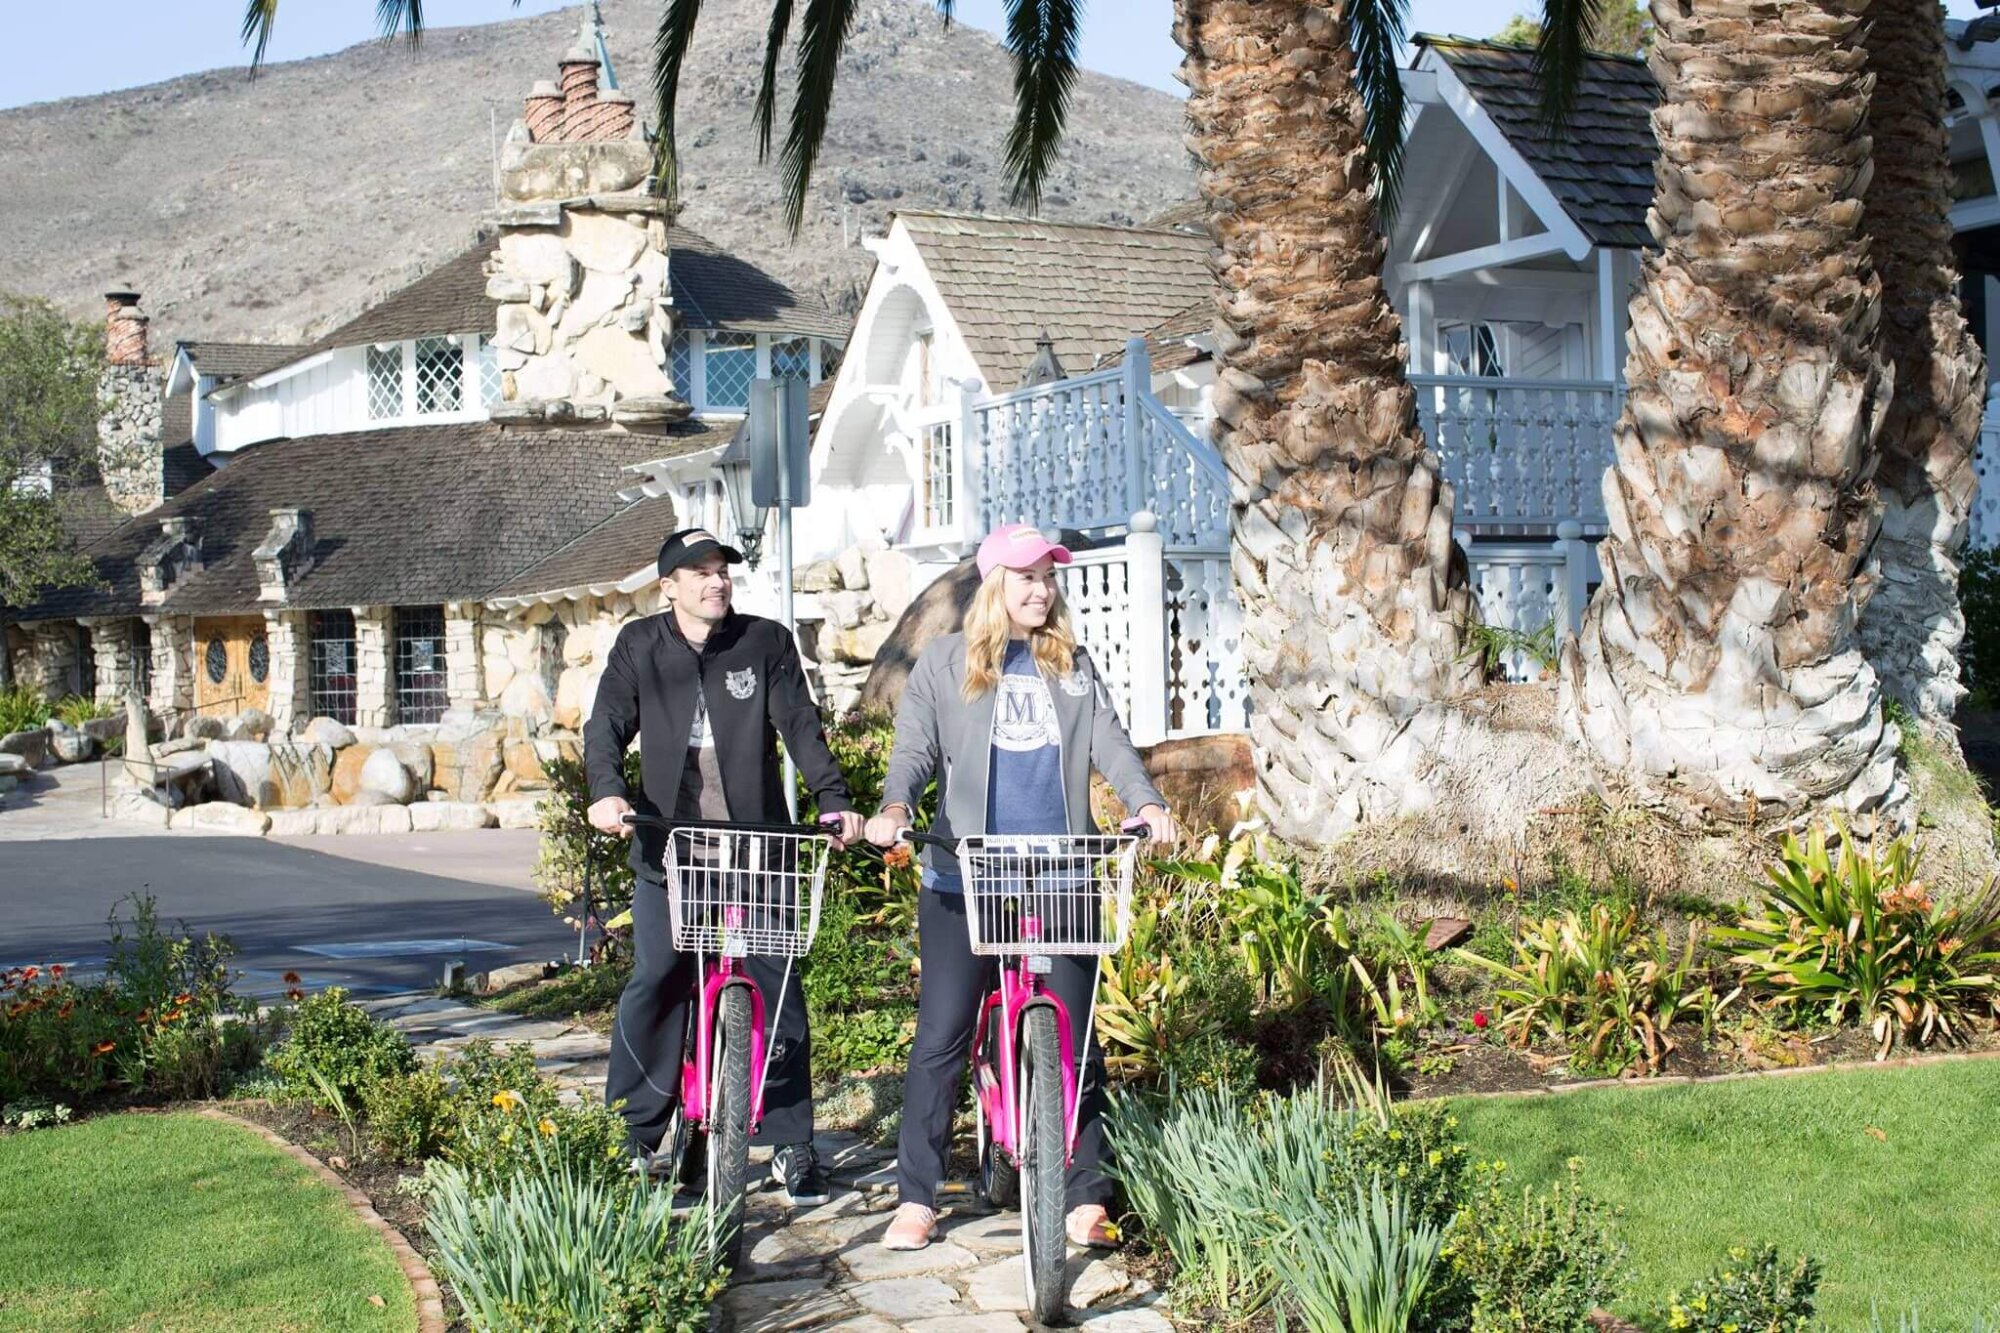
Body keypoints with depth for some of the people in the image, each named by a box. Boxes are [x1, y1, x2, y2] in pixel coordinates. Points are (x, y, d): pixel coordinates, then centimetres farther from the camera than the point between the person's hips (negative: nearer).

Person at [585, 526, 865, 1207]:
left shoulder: (766, 641, 5)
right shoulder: (640, 647, 7)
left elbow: (800, 726, -1)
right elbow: (607, 724, 0)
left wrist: (833, 801, -15)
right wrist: (607, 791, -20)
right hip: (669, 847, 0)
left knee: (777, 989, -1)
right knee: (655, 987, -1)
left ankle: (790, 1143, 7)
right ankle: (633, 1134, 14)